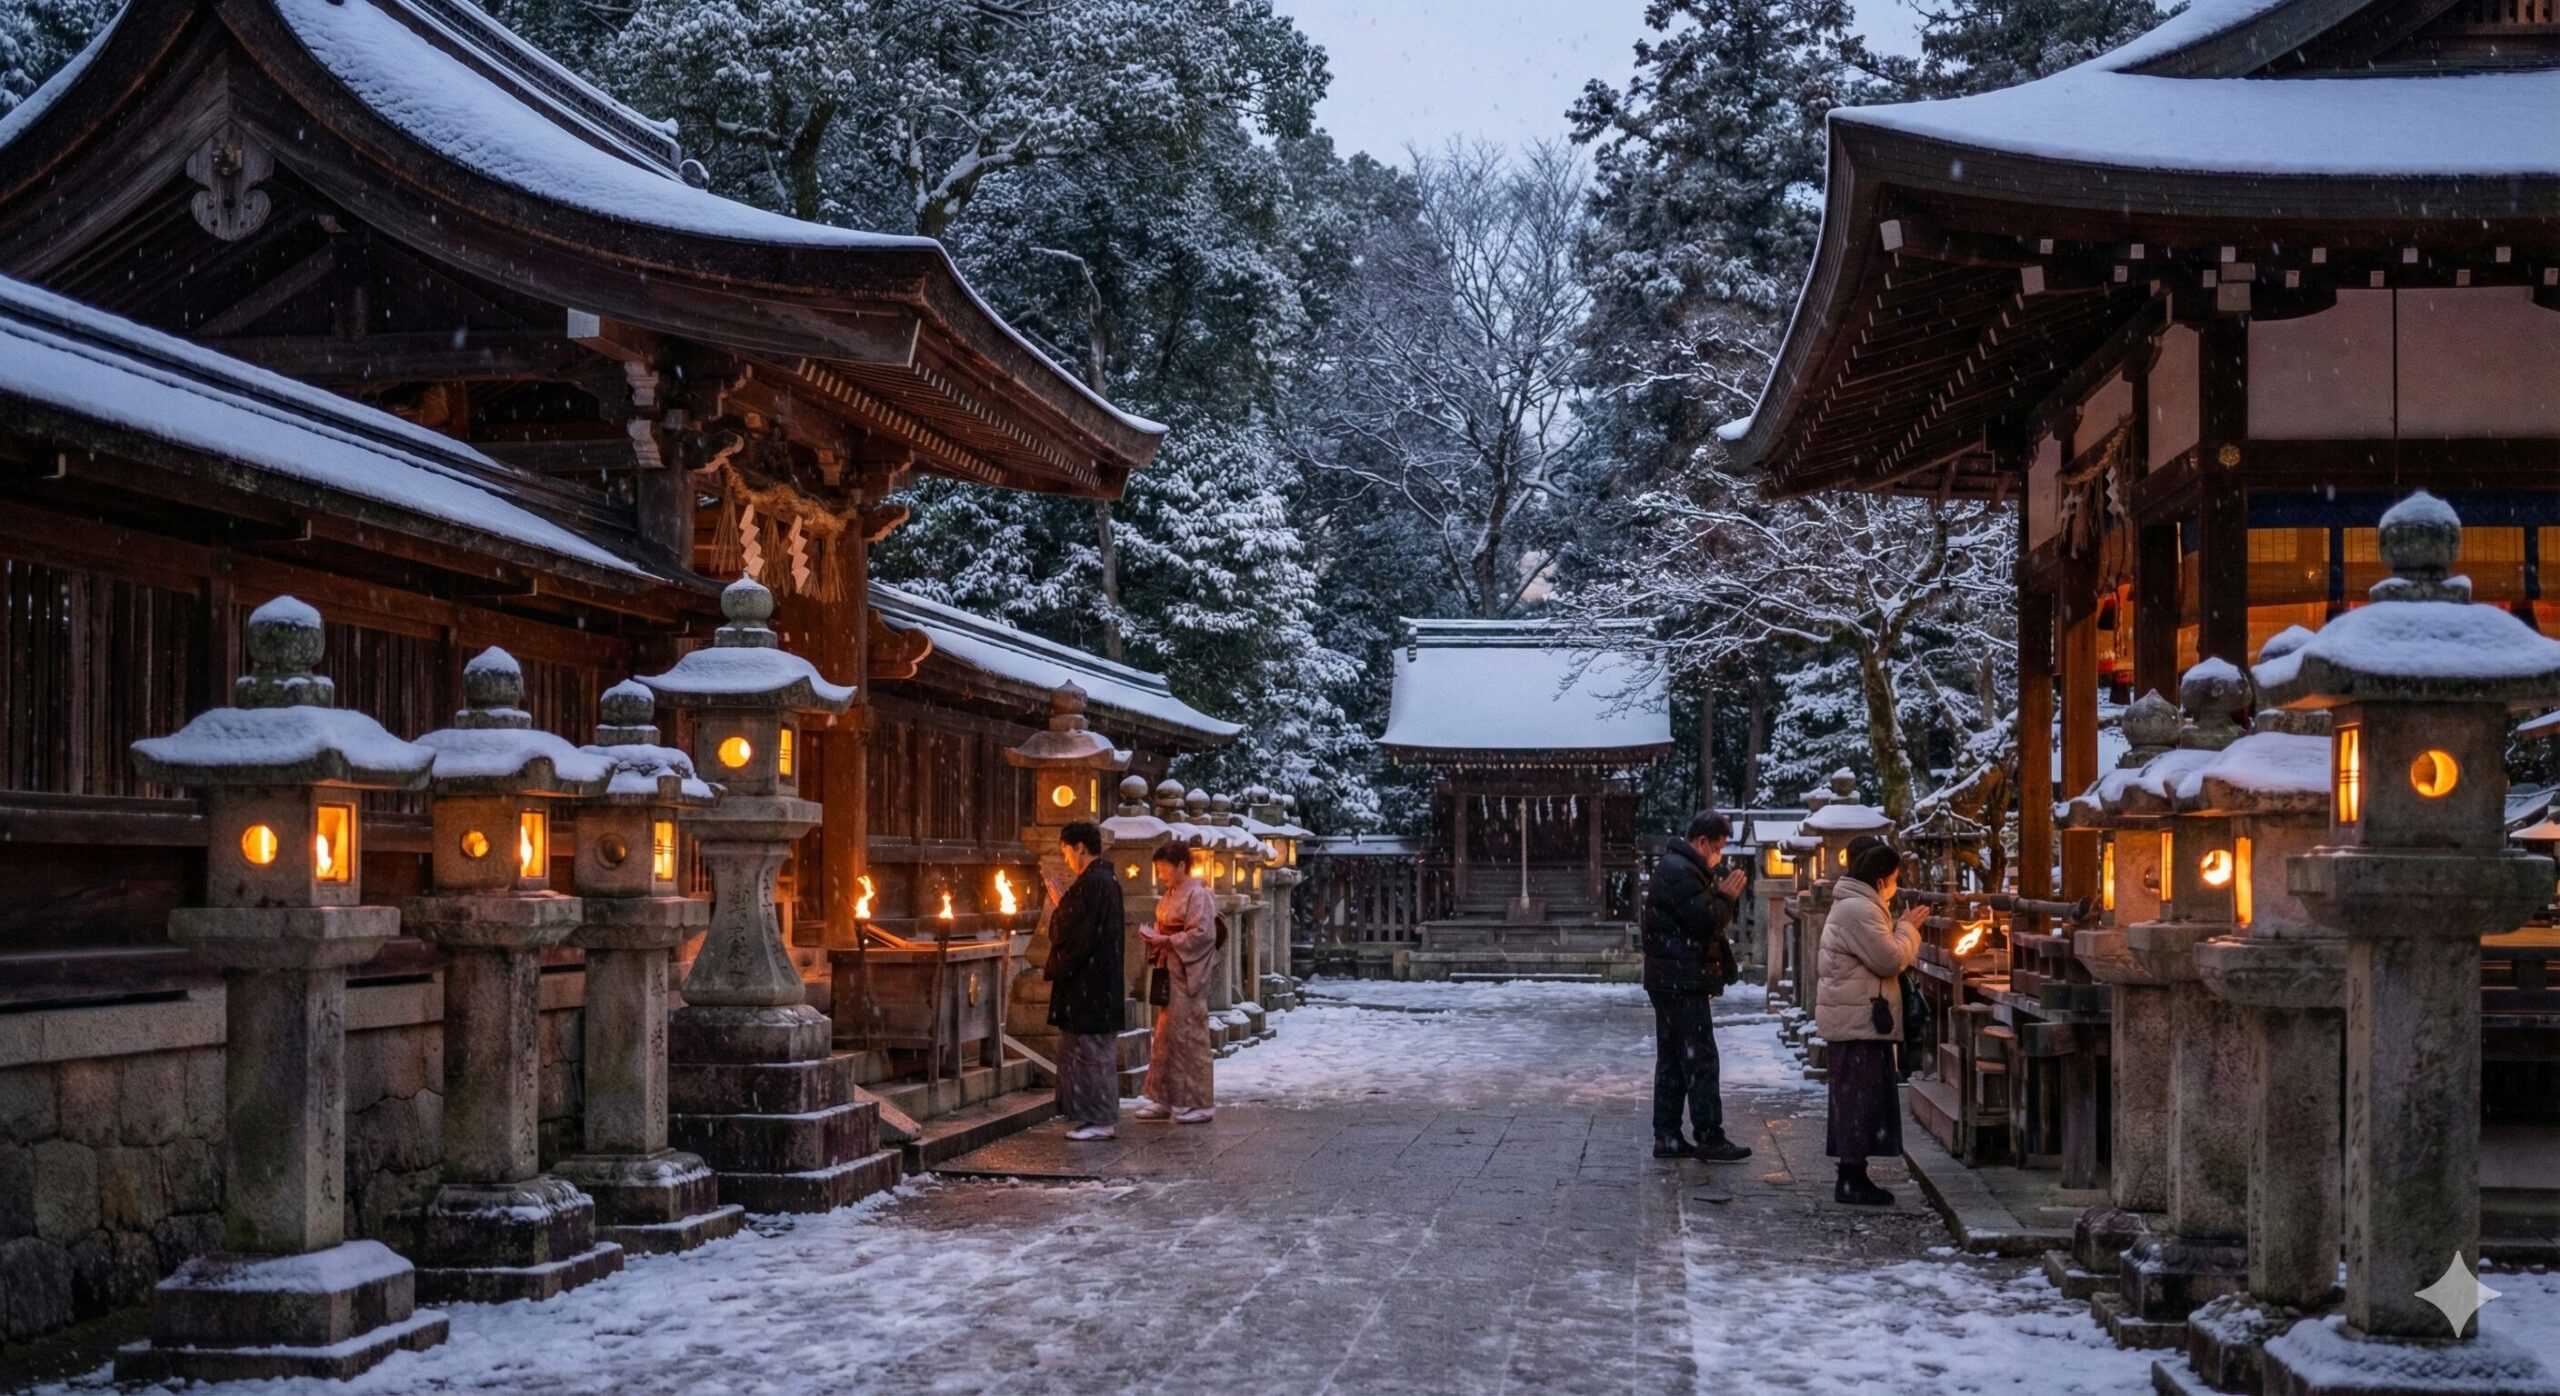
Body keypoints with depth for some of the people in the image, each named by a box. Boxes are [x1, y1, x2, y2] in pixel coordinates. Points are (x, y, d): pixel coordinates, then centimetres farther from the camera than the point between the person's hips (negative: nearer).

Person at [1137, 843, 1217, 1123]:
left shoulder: (1197, 895, -12)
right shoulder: (1170, 895, 15)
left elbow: (1203, 933, -19)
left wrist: (1167, 941, -19)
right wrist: (1153, 937, 2)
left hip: (1189, 972, -9)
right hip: (1169, 972, 9)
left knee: (1188, 1035, -5)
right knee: (1167, 1034, 10)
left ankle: (1199, 1103, 2)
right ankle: (1167, 1099, 16)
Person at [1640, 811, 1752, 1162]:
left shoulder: (1675, 867, 18)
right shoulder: (1681, 872, -16)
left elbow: (1705, 916, 22)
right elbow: (1705, 922, -20)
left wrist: (1725, 895, 9)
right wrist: (1727, 896, -7)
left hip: (1671, 982, 11)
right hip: (1683, 981, -11)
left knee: (1672, 1060, 12)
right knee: (1700, 1061, -8)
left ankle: (1667, 1136, 14)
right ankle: (1710, 1138, -6)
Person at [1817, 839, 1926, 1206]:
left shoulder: (1856, 906, 18)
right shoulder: (1860, 910, -18)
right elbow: (1890, 960, -20)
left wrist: (1901, 927, 12)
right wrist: (1908, 928, -6)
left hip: (1853, 1019, 11)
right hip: (1859, 1020, -11)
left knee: (1854, 1097, 13)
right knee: (1860, 1096, -8)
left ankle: (1853, 1176, 18)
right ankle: (1852, 1180, -5)